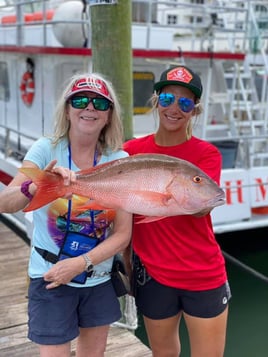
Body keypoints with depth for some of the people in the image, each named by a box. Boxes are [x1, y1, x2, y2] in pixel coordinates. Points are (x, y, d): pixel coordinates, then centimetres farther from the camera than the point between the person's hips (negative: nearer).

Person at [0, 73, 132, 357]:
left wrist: (82, 263, -20)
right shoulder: (46, 149, -13)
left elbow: (123, 233, -8)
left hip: (100, 278, 3)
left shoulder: (119, 161, -8)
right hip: (50, 279, -3)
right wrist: (37, 187, -45)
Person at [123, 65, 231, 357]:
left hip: (204, 277, -1)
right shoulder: (132, 151, -3)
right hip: (152, 276, 1)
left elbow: (200, 207, -24)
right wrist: (125, 265, 5)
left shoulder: (207, 154, -7)